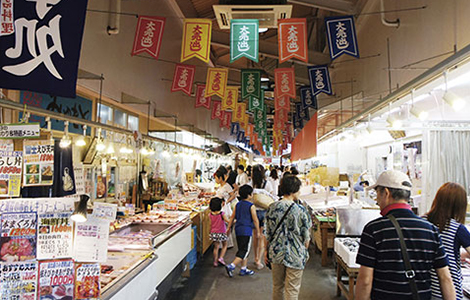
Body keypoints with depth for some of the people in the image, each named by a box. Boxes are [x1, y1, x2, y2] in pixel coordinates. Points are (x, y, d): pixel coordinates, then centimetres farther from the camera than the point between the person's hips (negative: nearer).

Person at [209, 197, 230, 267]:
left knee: (216, 247, 12)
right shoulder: (222, 214, -18)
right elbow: (228, 221, -14)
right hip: (222, 232, -3)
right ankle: (221, 258, 5)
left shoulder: (210, 214, -7)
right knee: (224, 245, 18)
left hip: (214, 232, 3)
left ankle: (215, 261, 16)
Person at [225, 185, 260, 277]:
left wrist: (229, 227, 21)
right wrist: (258, 231, 3)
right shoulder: (251, 206, -9)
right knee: (245, 251, -1)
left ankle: (243, 269, 23)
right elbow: (255, 220, -7)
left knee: (242, 249, 17)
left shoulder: (238, 204, 9)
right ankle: (231, 266, -11)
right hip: (246, 230, -7)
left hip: (238, 229, 7)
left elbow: (232, 217, 12)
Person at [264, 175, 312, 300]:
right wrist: (304, 253, 9)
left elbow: (267, 233, 1)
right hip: (295, 257, -4)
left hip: (276, 253, 4)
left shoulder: (272, 208, -6)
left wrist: (266, 250, 13)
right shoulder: (300, 211, -16)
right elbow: (306, 237, -8)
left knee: (277, 287, 21)